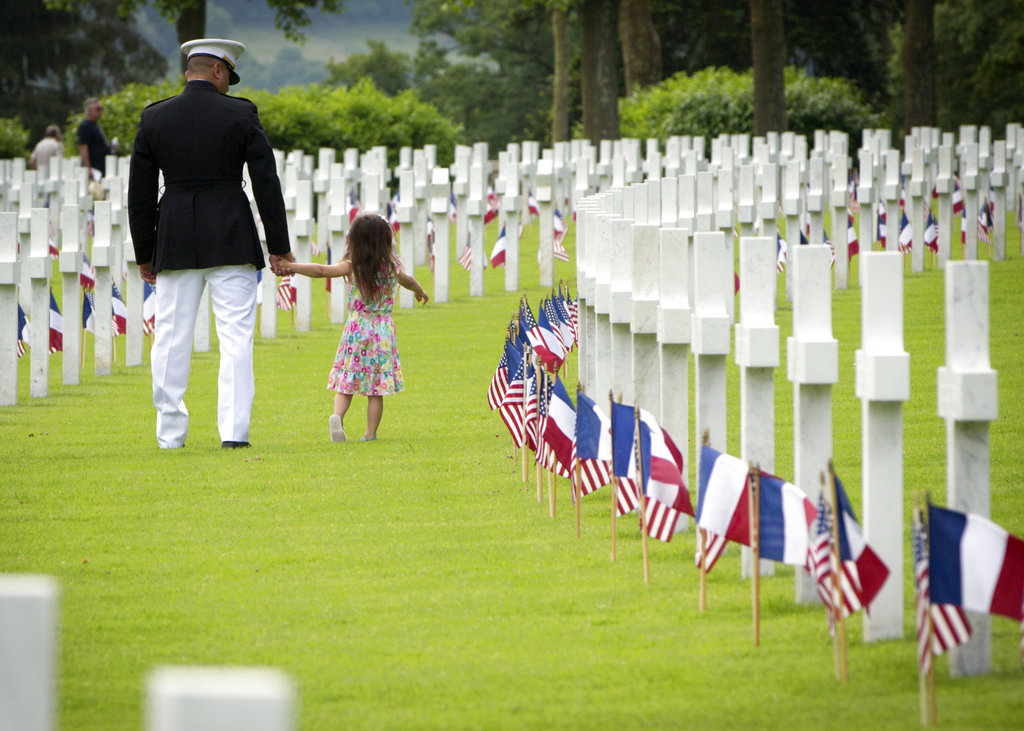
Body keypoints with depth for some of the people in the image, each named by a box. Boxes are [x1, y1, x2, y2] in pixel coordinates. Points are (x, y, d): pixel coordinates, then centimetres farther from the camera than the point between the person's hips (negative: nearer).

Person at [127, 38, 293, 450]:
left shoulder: (154, 119, 3)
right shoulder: (241, 115, -3)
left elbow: (140, 192, 6)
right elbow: (266, 183, -3)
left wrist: (145, 254, 13)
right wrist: (278, 245, 4)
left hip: (174, 242, 2)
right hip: (232, 242, -2)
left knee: (171, 338, 7)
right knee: (236, 336, 0)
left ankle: (170, 434, 9)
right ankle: (234, 430, -7)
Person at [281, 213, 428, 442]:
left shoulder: (352, 267, -6)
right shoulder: (392, 266, 4)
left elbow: (321, 271, -19)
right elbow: (408, 281, 25)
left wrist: (292, 267, -16)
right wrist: (420, 292, 47)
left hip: (355, 331, -1)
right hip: (383, 333, 1)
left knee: (345, 382, 4)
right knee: (376, 389, 5)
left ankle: (337, 415, -21)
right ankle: (371, 433, 5)